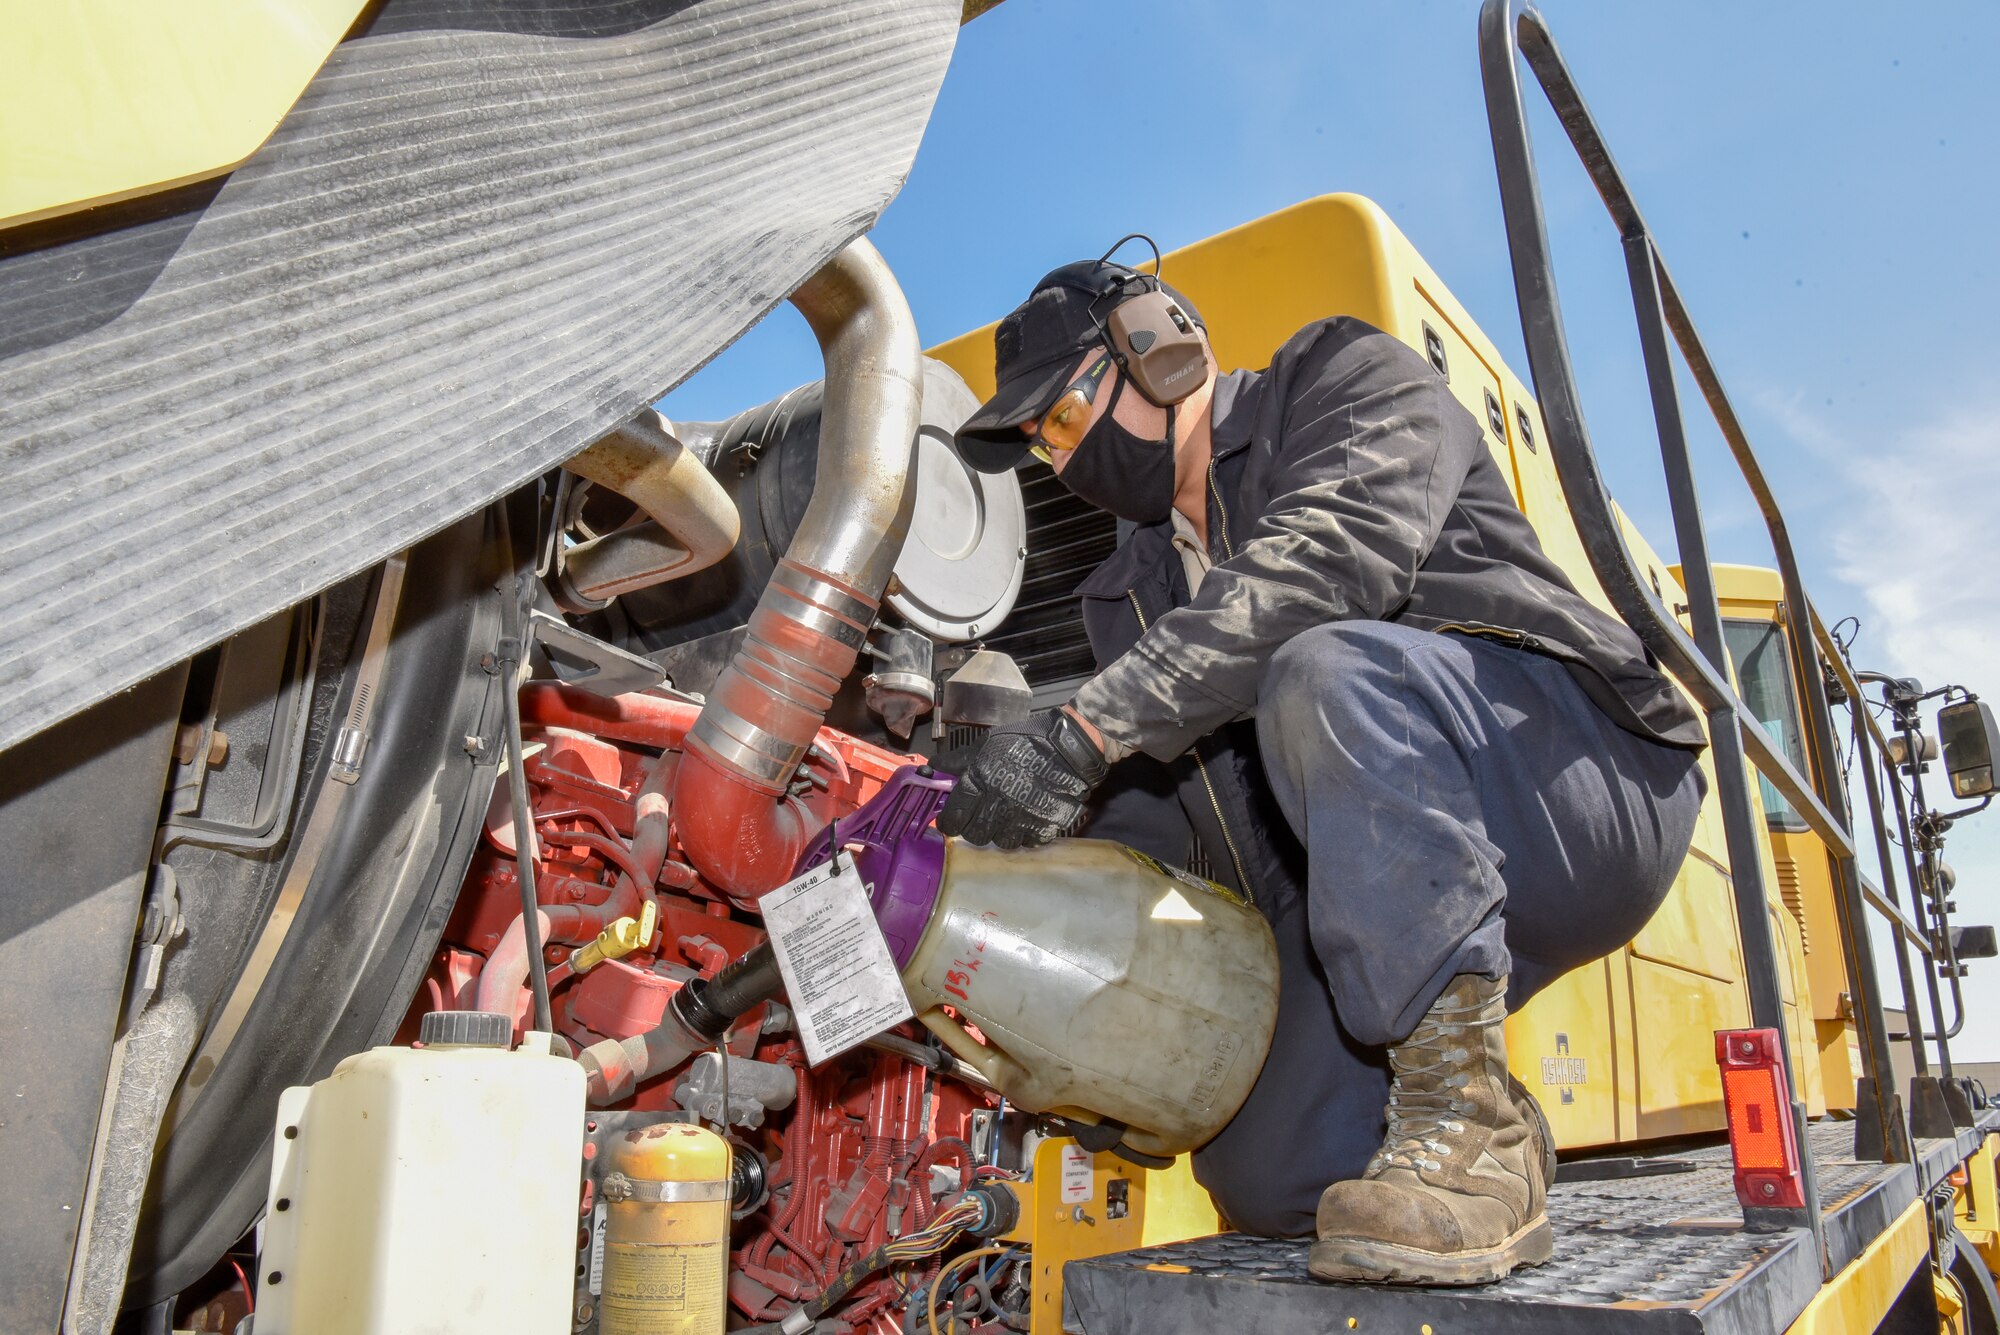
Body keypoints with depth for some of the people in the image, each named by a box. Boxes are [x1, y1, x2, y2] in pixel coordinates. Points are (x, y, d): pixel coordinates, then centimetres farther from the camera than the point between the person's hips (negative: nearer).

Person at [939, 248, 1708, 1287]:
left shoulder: (1349, 379, 0)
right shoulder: (1130, 596, 18)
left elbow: (1337, 556, -24)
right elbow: (1134, 823, 11)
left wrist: (1086, 725, -30)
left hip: (1583, 780, -6)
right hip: (1365, 908, 7)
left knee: (1327, 670, -35)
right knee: (1269, 1179, -10)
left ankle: (1468, 1126, -26)